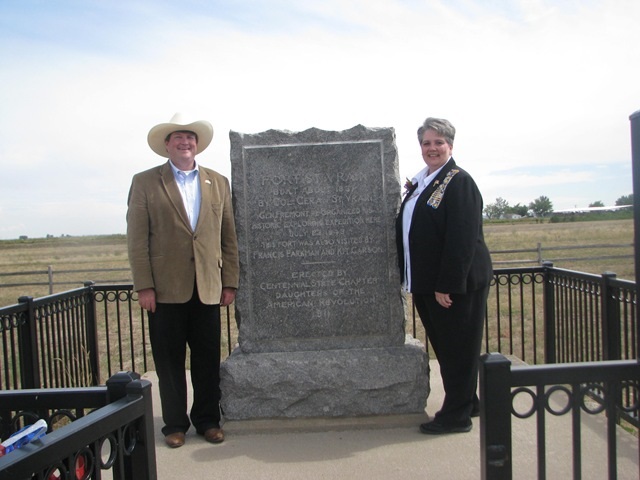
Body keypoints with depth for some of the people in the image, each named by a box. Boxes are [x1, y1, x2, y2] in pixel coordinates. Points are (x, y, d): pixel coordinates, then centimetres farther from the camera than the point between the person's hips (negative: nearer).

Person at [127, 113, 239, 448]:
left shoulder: (218, 183, 11)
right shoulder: (145, 182, 4)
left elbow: (229, 237, 9)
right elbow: (137, 240, -1)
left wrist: (230, 282, 4)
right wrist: (144, 286, -7)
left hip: (208, 288, 2)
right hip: (166, 289, -2)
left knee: (208, 359, 9)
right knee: (170, 360, 7)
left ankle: (207, 420, 25)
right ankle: (175, 424, 23)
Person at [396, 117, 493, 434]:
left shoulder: (459, 182, -13)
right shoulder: (420, 183, 13)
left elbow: (463, 238, -21)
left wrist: (446, 285, -23)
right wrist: (412, 278, 14)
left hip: (456, 283, -9)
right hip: (426, 283, 9)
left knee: (457, 348, 3)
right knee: (442, 346, 18)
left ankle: (457, 415, 17)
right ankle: (467, 403, 35)